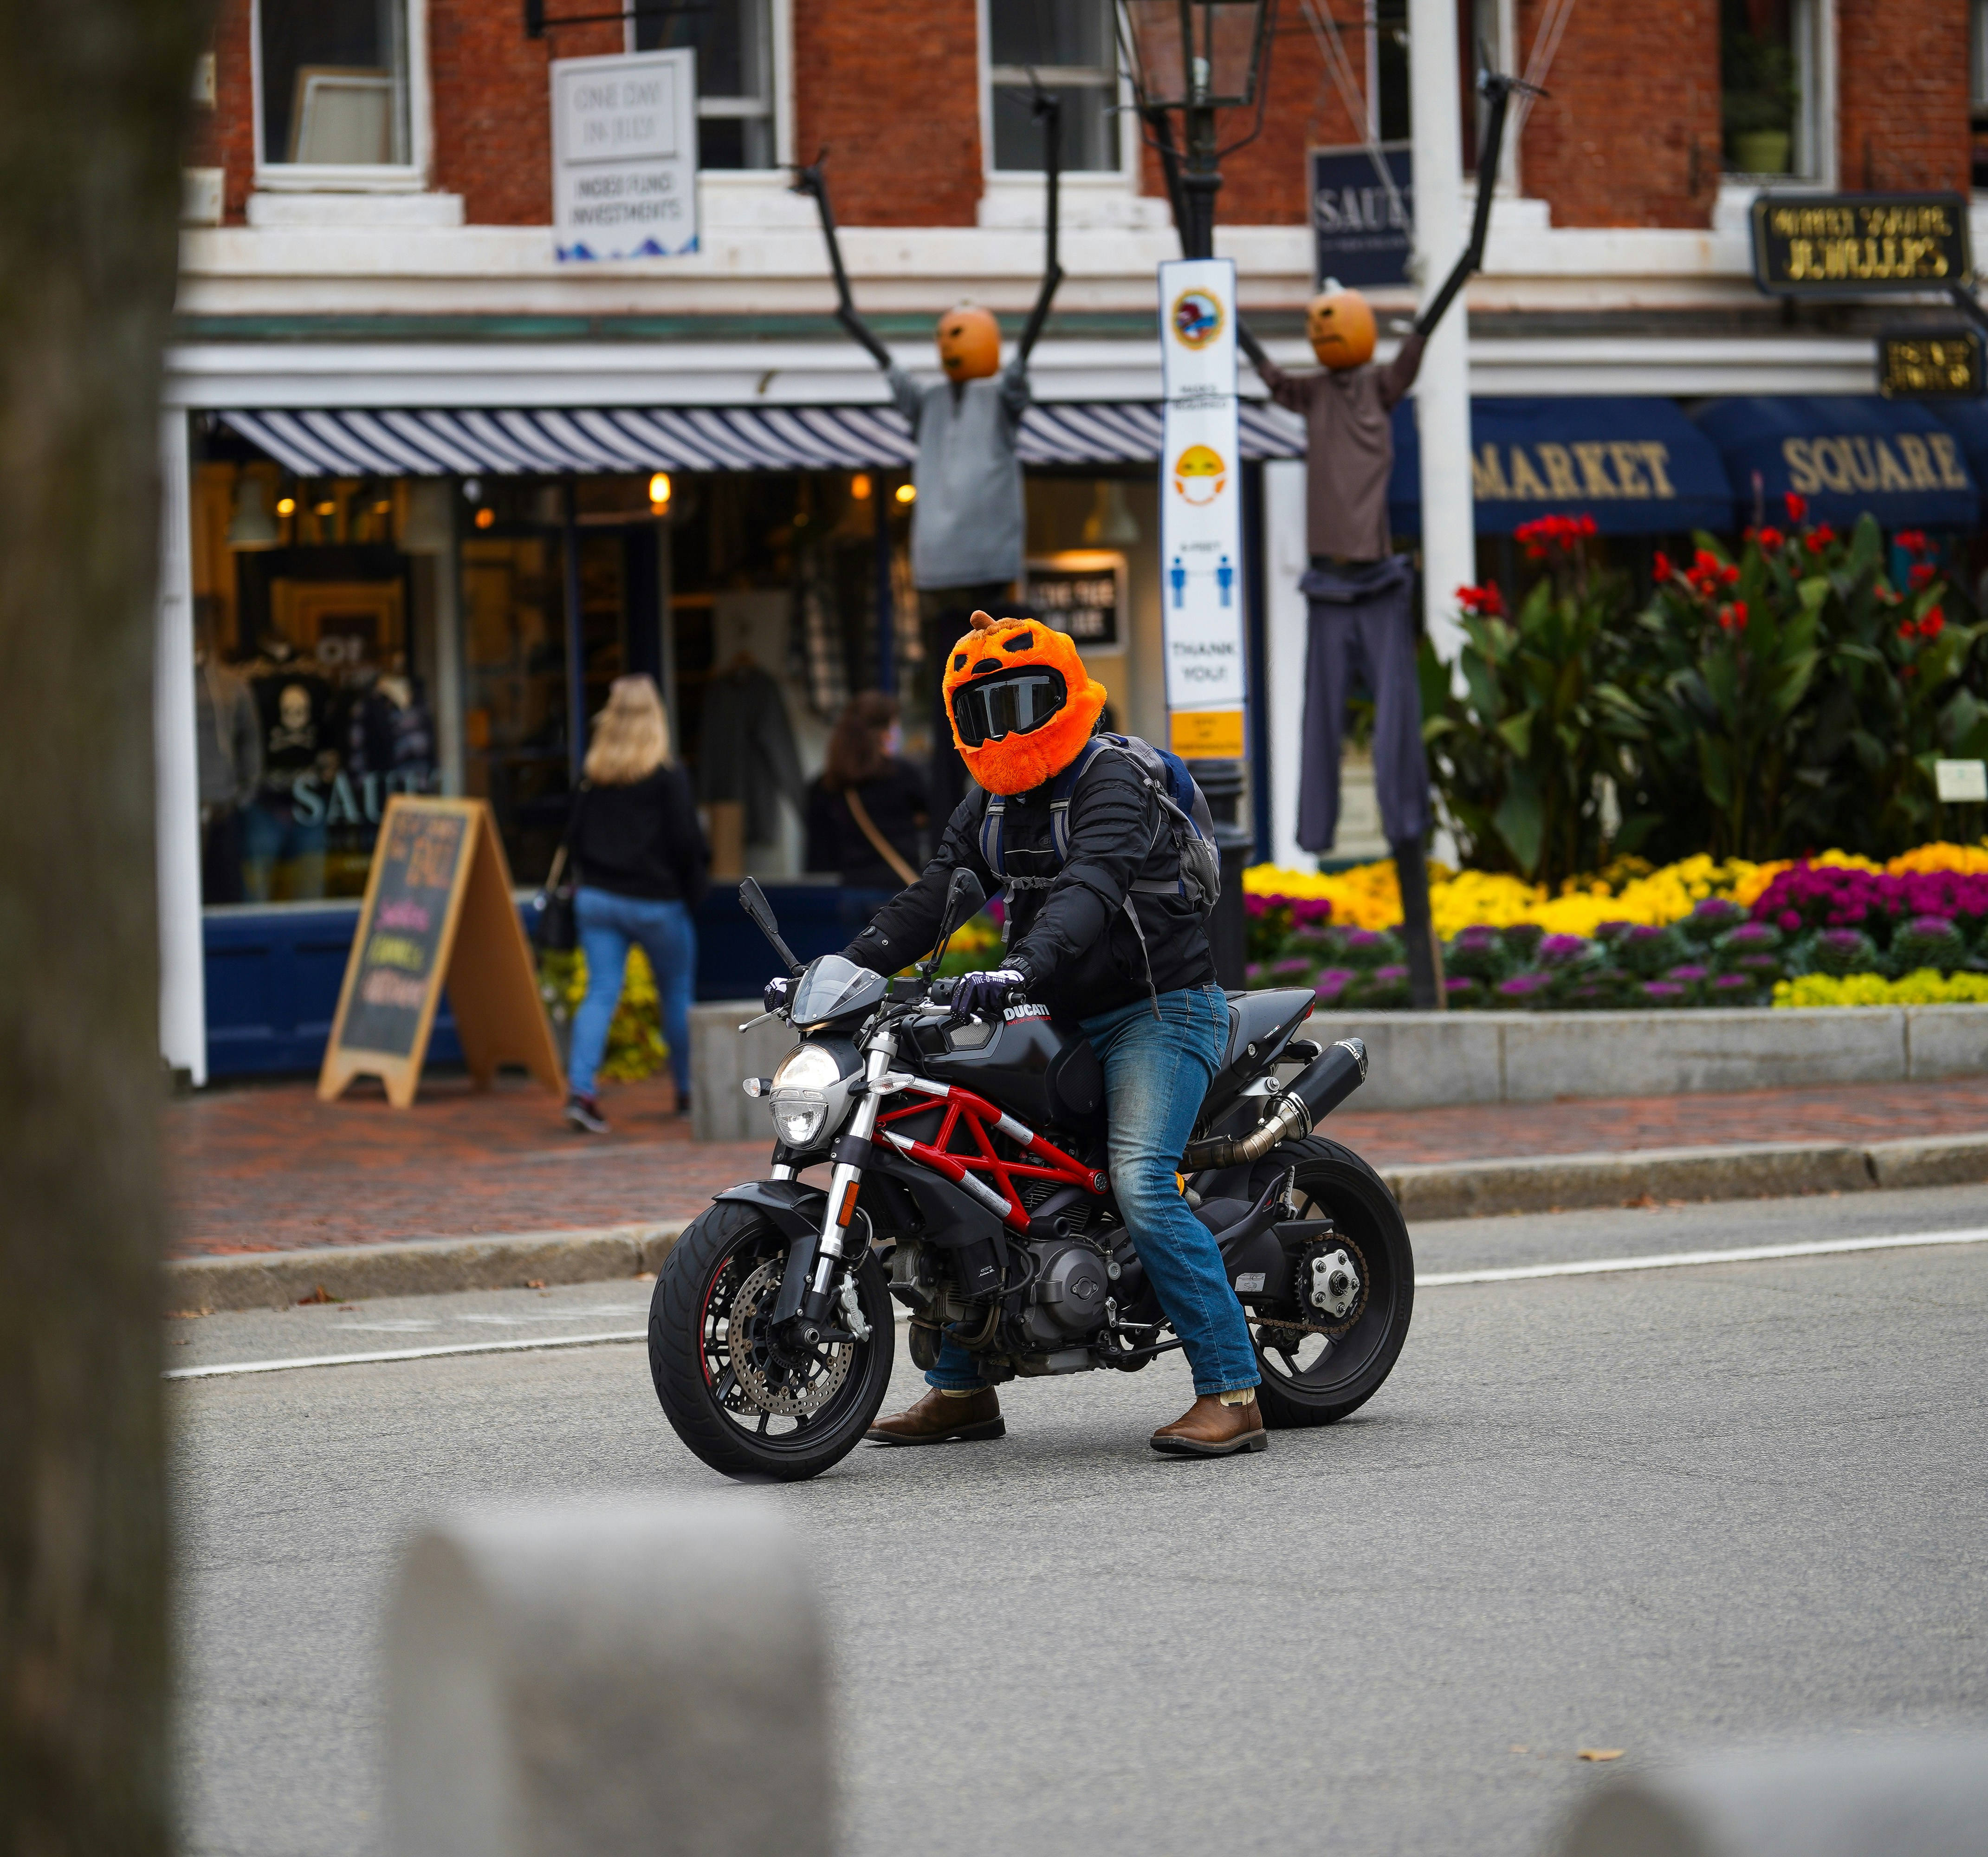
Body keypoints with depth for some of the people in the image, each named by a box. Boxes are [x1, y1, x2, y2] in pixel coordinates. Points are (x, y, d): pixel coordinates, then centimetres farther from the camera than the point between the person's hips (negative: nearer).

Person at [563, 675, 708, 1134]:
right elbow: (685, 842, -12)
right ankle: (688, 1093, 20)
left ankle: (580, 1088, -17)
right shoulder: (668, 776, -11)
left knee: (600, 993, 0)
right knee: (678, 996, 11)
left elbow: (575, 838, 7)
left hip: (596, 899, 4)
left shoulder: (593, 776, 3)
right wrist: (694, 889, 1)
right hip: (656, 902, -4)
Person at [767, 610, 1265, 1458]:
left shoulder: (1108, 782, -14)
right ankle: (961, 1388, 13)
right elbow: (930, 899, 6)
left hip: (1161, 1011, -9)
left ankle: (1232, 1391, -24)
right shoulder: (987, 806, 13)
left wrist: (1022, 967, -49)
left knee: (1142, 1182, -26)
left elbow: (1089, 887, -32)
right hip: (1065, 1022, 9)